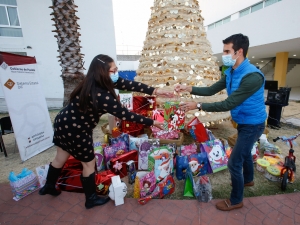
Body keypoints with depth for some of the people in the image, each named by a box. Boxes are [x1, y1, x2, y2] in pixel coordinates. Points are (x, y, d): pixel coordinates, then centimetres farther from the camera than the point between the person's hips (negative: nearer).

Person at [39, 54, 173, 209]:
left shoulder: (94, 81, -5)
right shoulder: (102, 96, -33)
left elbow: (127, 84, -8)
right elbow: (125, 115, -27)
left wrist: (154, 91, -11)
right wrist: (151, 122, -17)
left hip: (64, 123, 9)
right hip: (75, 130, -9)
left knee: (61, 157, 28)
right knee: (89, 163, 11)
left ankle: (49, 186, 54)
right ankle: (91, 199, 34)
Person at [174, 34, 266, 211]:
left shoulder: (252, 76, -31)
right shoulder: (231, 73, -1)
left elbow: (228, 104, -33)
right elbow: (211, 90, -1)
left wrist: (197, 106, -30)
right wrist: (188, 88, -14)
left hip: (252, 125, -9)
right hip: (244, 122, 9)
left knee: (234, 162, -2)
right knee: (245, 153, 28)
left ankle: (236, 200, 21)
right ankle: (248, 179, 55)